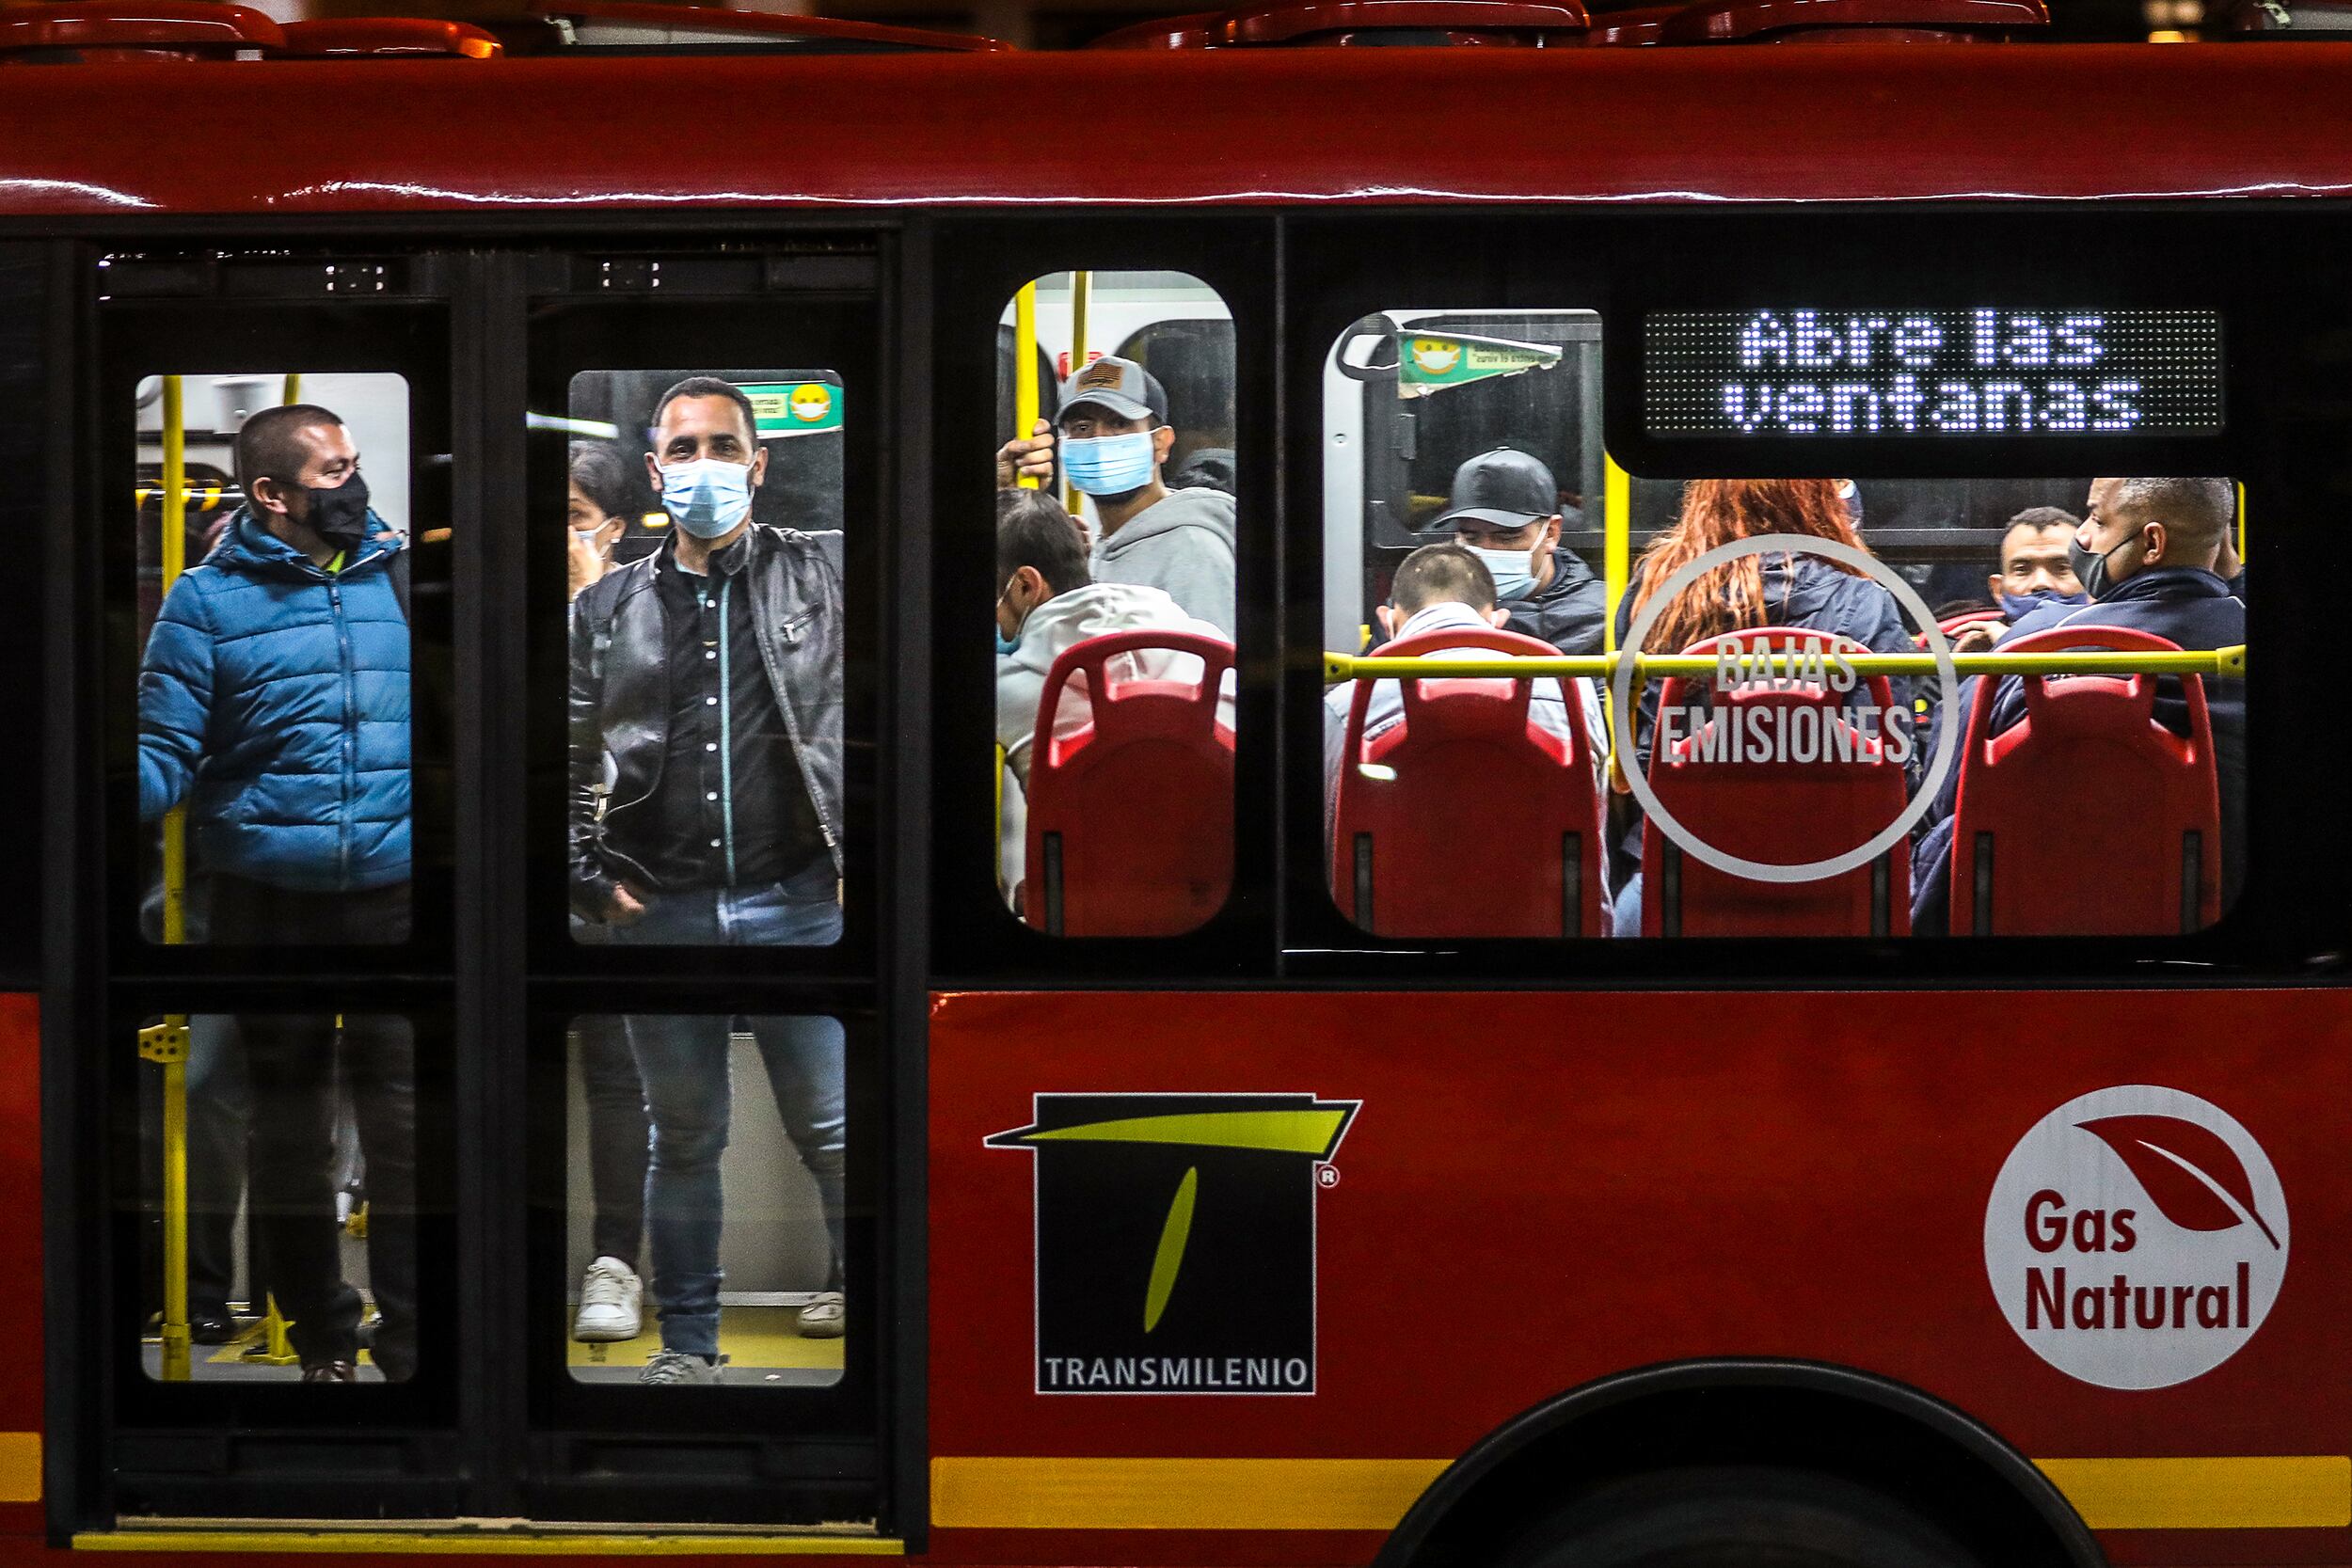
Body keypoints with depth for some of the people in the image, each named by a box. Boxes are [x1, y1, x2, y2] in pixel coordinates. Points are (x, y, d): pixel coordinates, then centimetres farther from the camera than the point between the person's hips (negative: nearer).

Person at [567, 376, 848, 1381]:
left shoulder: (823, 571, 4)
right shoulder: (610, 606, 9)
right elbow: (568, 756, 13)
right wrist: (588, 878, 4)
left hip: (796, 904, -2)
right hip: (659, 915, 2)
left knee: (833, 1131, 0)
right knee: (684, 1141, 10)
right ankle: (687, 1343, 20)